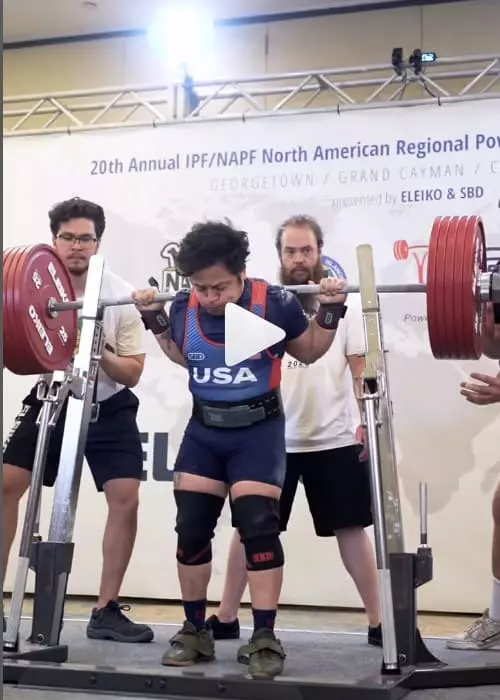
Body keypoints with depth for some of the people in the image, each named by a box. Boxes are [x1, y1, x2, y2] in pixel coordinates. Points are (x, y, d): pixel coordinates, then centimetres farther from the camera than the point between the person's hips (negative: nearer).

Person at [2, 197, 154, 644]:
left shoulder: (121, 296, -15)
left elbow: (132, 374, -12)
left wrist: (100, 354, -31)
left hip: (109, 408, -1)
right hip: (53, 400, 1)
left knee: (126, 499, -13)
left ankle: (106, 610, -1)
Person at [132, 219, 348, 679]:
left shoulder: (275, 303, -17)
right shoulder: (184, 309, -7)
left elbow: (309, 352, 2)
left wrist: (330, 312, -12)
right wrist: (155, 320, 5)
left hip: (258, 429, -4)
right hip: (204, 428, 4)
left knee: (258, 525, -12)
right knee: (190, 527, 2)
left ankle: (264, 639, -3)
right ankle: (195, 631, 17)